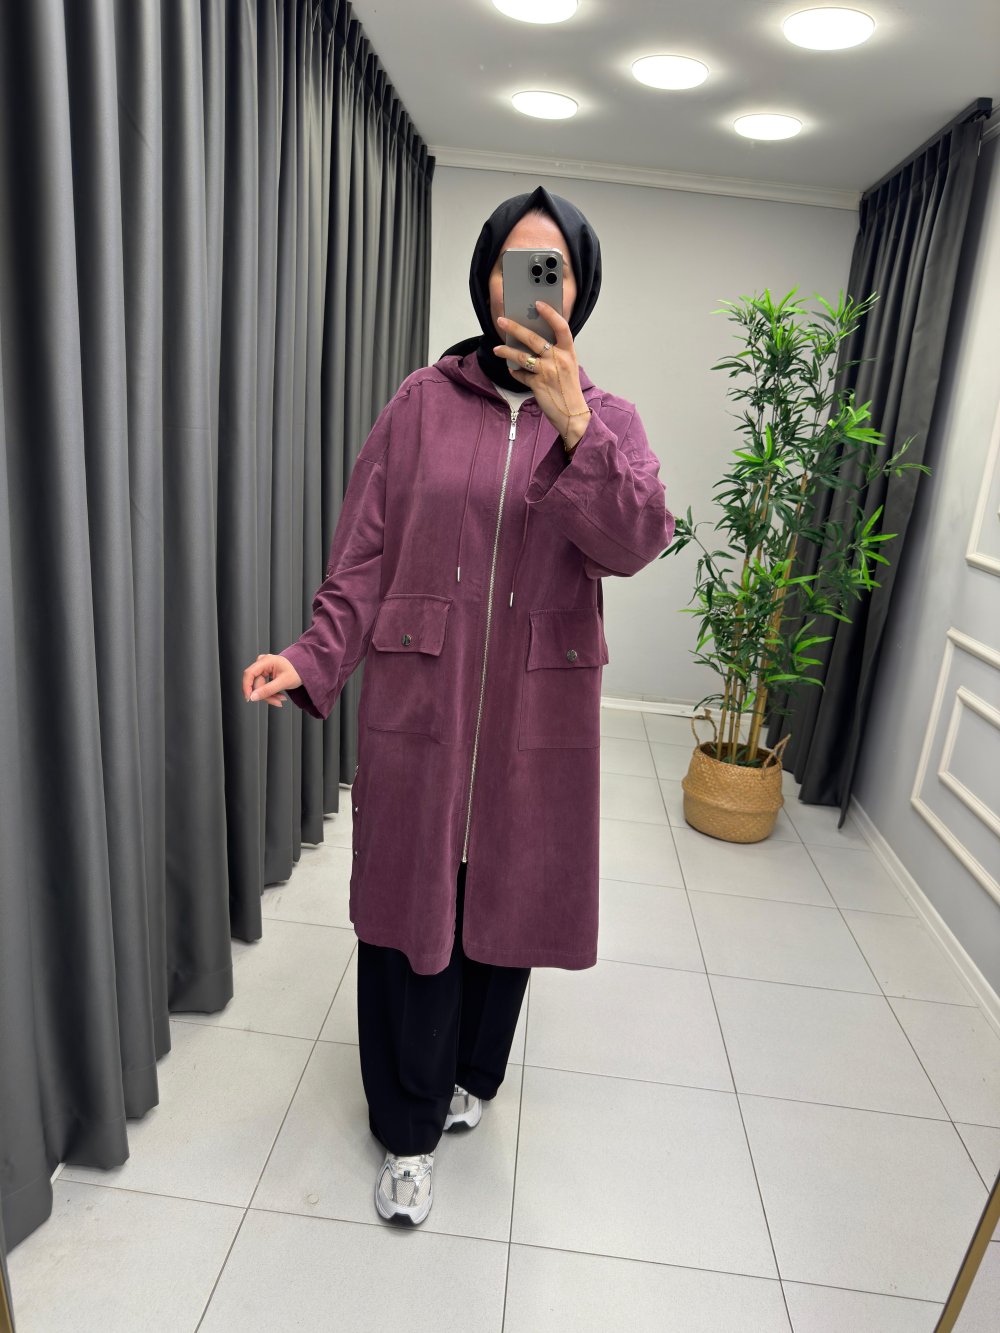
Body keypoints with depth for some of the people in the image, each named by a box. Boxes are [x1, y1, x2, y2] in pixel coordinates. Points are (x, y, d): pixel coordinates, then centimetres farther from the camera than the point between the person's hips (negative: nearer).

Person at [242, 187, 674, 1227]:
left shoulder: (607, 419, 5)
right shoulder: (423, 401, 2)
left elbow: (636, 545, -13)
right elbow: (363, 554, 0)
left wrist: (573, 428, -24)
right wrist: (312, 660, -12)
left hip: (538, 713, 1)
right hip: (417, 702, -1)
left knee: (507, 901, 14)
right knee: (409, 906, 7)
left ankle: (471, 1073, 44)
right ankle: (411, 1130, 31)